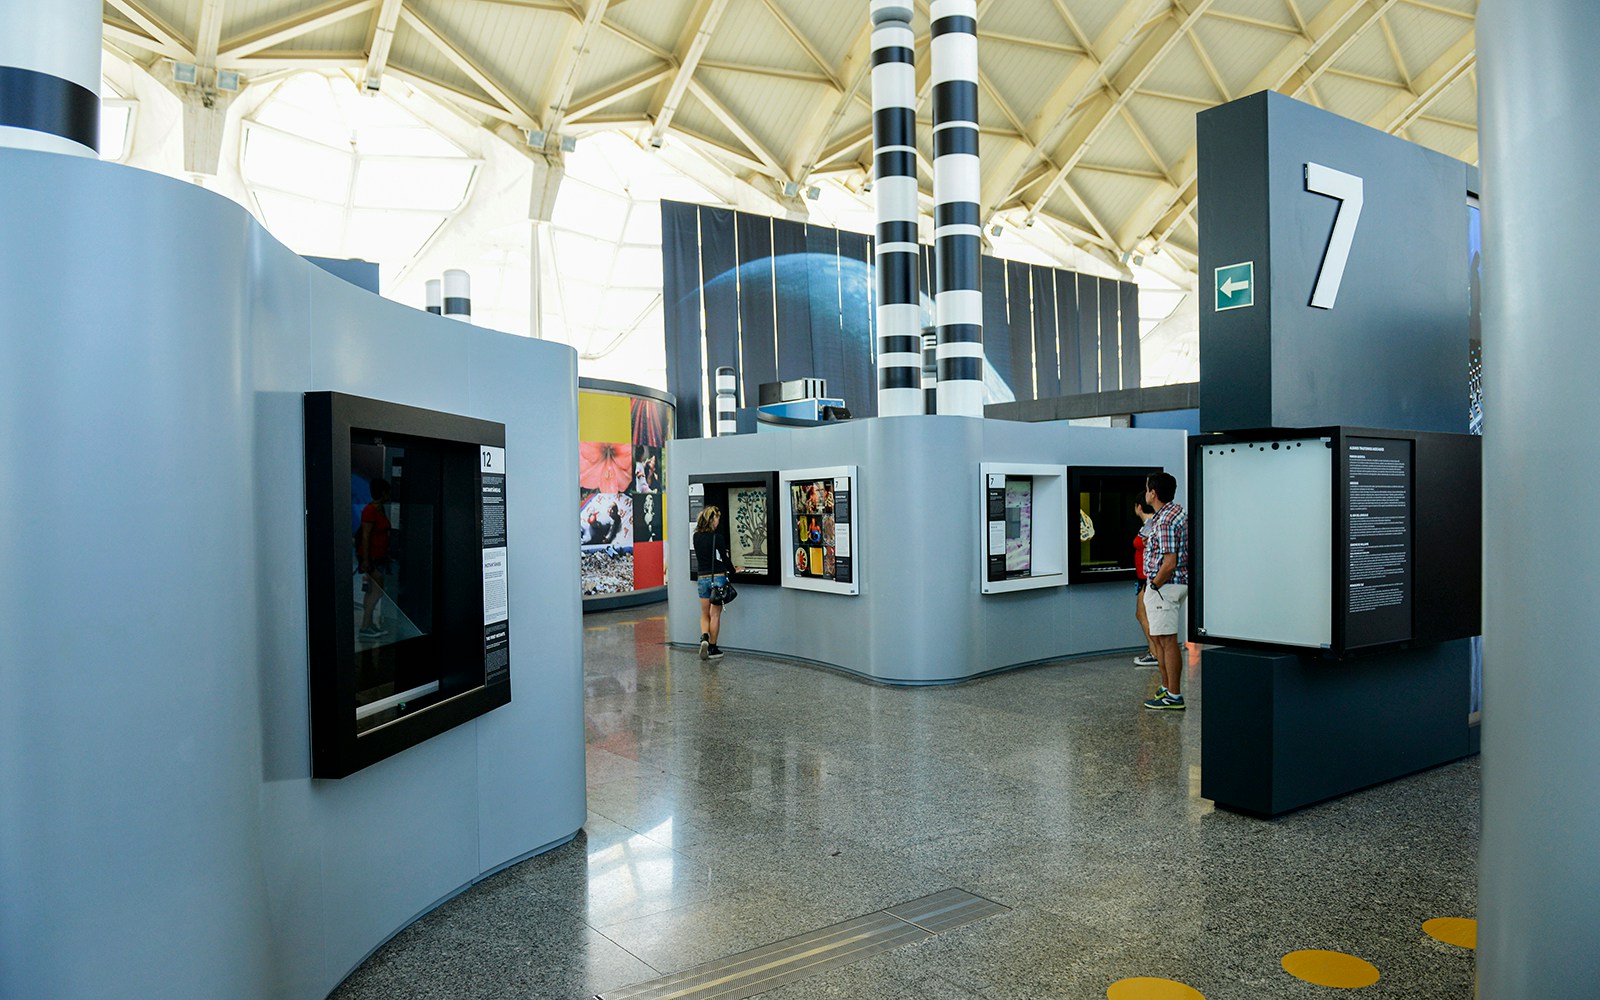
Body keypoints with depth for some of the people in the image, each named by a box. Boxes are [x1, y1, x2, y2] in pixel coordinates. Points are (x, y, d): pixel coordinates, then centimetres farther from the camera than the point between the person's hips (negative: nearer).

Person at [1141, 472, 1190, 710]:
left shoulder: (1164, 522, -20)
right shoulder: (1179, 512, 12)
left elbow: (1169, 563, -24)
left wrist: (1153, 585, -13)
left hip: (1164, 586, -11)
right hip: (1178, 583, 11)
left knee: (1167, 640, -5)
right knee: (1157, 637, 18)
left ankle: (1174, 697, 0)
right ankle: (1166, 688, 25)